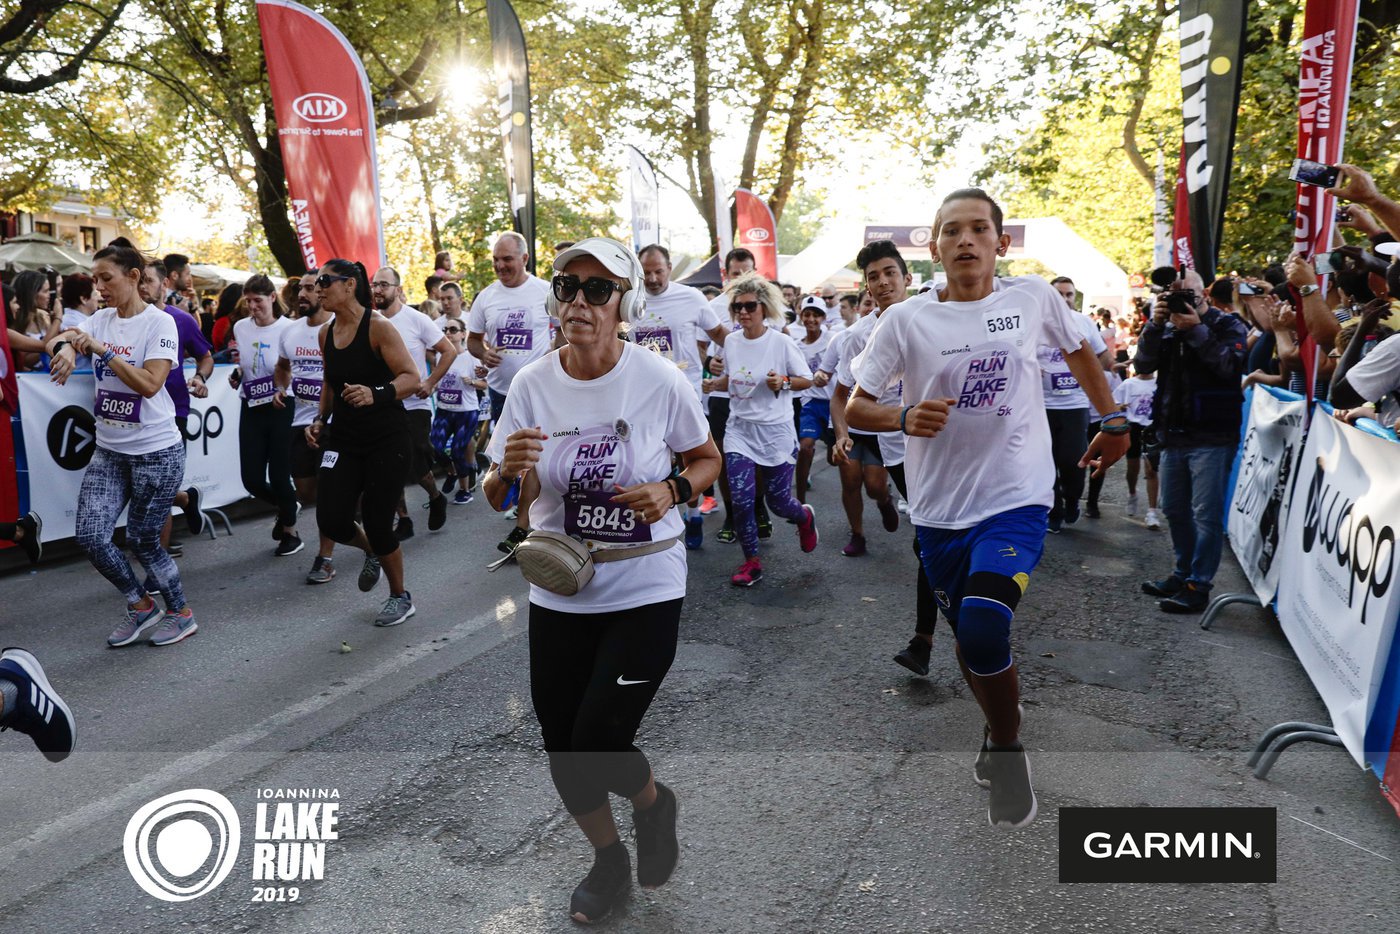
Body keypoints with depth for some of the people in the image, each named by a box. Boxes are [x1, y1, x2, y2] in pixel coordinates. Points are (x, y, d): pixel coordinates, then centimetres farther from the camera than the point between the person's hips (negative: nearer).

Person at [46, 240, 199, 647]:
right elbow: (56, 342, -6)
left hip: (156, 450, -6)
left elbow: (150, 384, -21)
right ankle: (141, 607, 20)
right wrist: (65, 346, -27)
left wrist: (102, 349, -21)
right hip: (109, 450, 6)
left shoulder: (160, 323, -11)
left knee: (142, 539, 3)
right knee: (90, 535, -2)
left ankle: (181, 613, 24)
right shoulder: (101, 320, 6)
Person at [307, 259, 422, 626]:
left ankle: (401, 597, 22)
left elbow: (412, 378, -18)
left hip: (386, 439, -5)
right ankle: (372, 551, 30)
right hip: (344, 437, 6)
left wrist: (375, 394, -34)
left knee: (377, 524, -3)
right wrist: (320, 419, 10)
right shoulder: (326, 333, 7)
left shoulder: (378, 326, -12)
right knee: (332, 522, -6)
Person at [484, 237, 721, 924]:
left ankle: (655, 803, 29)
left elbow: (707, 461, 4)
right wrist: (508, 470, -23)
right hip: (558, 592, 3)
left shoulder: (660, 379, -12)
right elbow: (496, 500, 0)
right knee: (562, 748, 11)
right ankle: (609, 860, 40)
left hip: (645, 589, -3)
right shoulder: (532, 384, -6)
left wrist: (672, 491, -17)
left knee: (598, 748, -8)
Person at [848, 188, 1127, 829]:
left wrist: (1115, 423, 20)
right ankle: (998, 727, 47)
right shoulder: (907, 319, -3)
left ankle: (1007, 751, 5)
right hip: (939, 509, 2)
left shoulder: (1034, 298, 0)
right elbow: (854, 408, -2)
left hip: (1016, 499, -2)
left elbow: (1078, 352, 19)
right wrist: (905, 419, -21)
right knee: (968, 634, 16)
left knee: (984, 625, -23)